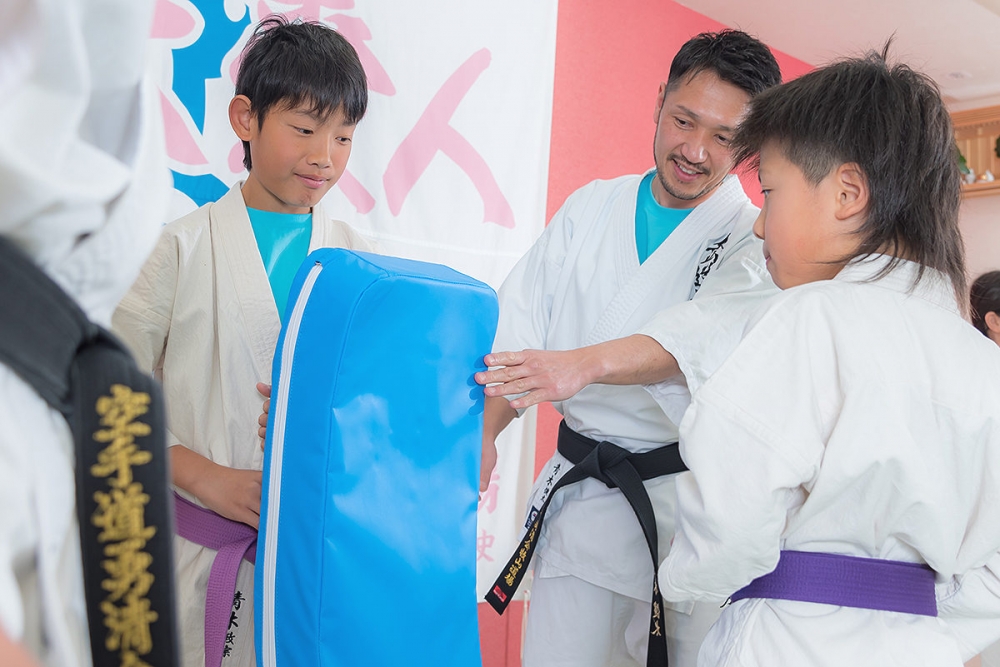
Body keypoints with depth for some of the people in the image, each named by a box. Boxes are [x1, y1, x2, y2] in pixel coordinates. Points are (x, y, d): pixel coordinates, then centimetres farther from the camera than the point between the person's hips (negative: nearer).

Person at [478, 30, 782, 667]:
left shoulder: (758, 245, -6)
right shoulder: (590, 208, 7)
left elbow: (704, 340, -26)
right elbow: (521, 322, 4)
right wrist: (483, 431, -11)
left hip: (690, 511, -3)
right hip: (580, 496, 3)